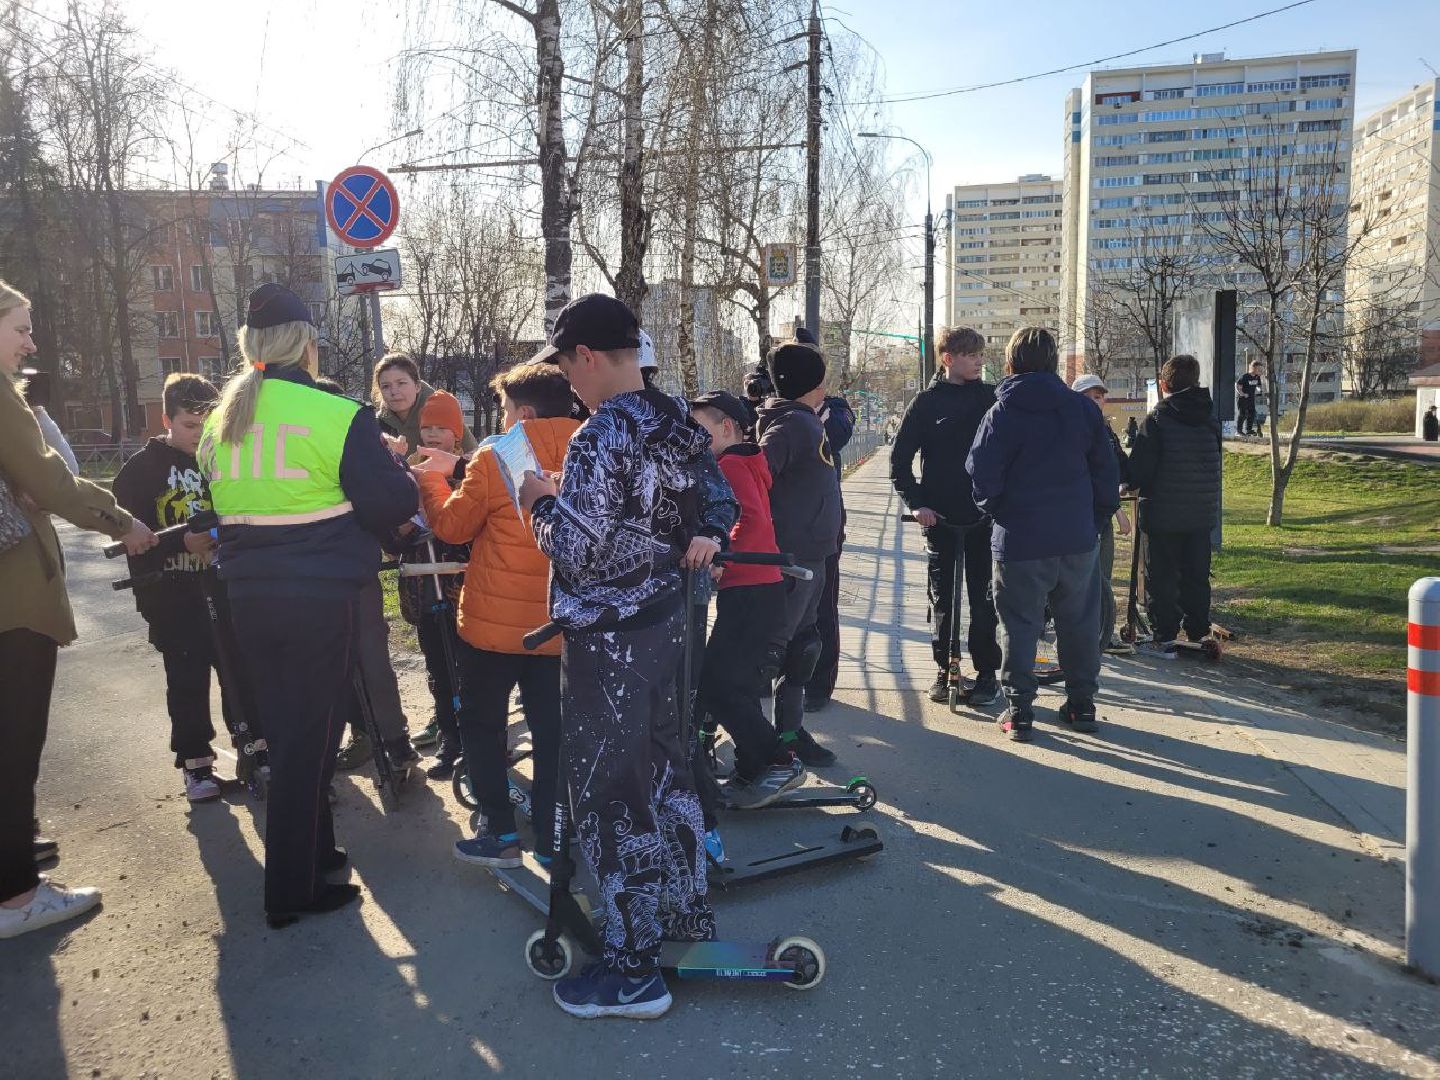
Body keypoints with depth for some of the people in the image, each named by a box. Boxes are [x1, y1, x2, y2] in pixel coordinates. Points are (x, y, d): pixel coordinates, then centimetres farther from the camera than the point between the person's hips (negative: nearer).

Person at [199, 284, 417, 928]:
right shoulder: (335, 415, -14)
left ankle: (312, 851, 34)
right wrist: (401, 471, 6)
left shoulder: (221, 421, 8)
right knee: (309, 739, 4)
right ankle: (292, 891, 13)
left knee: (286, 731, 20)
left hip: (249, 597, 7)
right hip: (322, 601, -6)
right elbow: (392, 504, -14)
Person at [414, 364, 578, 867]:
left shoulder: (494, 456, -13)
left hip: (495, 620, -4)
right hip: (559, 622, 4)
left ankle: (500, 833, 15)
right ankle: (552, 835, 17)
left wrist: (431, 479, 14)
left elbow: (453, 525, -3)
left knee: (481, 722, 12)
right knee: (551, 727, 11)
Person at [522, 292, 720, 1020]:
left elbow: (576, 553, -21)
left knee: (608, 796, 3)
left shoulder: (601, 438, -21)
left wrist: (541, 501, -5)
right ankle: (688, 910, 37)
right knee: (664, 770, 21)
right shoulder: (678, 424, 6)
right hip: (665, 620, 9)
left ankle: (633, 969, 15)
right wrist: (702, 537, -1)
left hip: (607, 640, -9)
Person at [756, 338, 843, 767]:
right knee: (773, 646, -5)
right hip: (791, 558, -10)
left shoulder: (806, 422, 15)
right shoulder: (793, 424, -16)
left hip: (810, 555, 10)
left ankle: (789, 731, 27)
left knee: (802, 646, 16)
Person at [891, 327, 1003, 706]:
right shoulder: (927, 402, 1)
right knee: (942, 598, 8)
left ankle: (987, 672, 12)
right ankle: (944, 668, 20)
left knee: (983, 598, 3)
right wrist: (915, 502, -7)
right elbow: (899, 458, 2)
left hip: (984, 517, 0)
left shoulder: (991, 398, 4)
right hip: (940, 518, 0)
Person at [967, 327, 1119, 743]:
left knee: (1019, 626, 5)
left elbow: (982, 474, -11)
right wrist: (1096, 518, 15)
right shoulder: (1084, 408, 2)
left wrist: (996, 510, 7)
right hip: (1078, 538, 3)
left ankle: (1018, 712, 7)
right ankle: (1082, 705, 24)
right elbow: (1107, 471, 4)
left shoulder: (1002, 413, -8)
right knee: (1079, 622, 15)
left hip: (1020, 541, -3)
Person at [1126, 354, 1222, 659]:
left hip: (1163, 514, -5)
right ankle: (1198, 633, 20)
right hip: (1203, 513, 5)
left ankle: (1164, 638, 5)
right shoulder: (1210, 419, 6)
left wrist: (1129, 485, 5)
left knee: (1162, 577, 4)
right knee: (1196, 576, 14)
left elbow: (1139, 470, -14)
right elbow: (1214, 465, 14)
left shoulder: (1156, 419, -13)